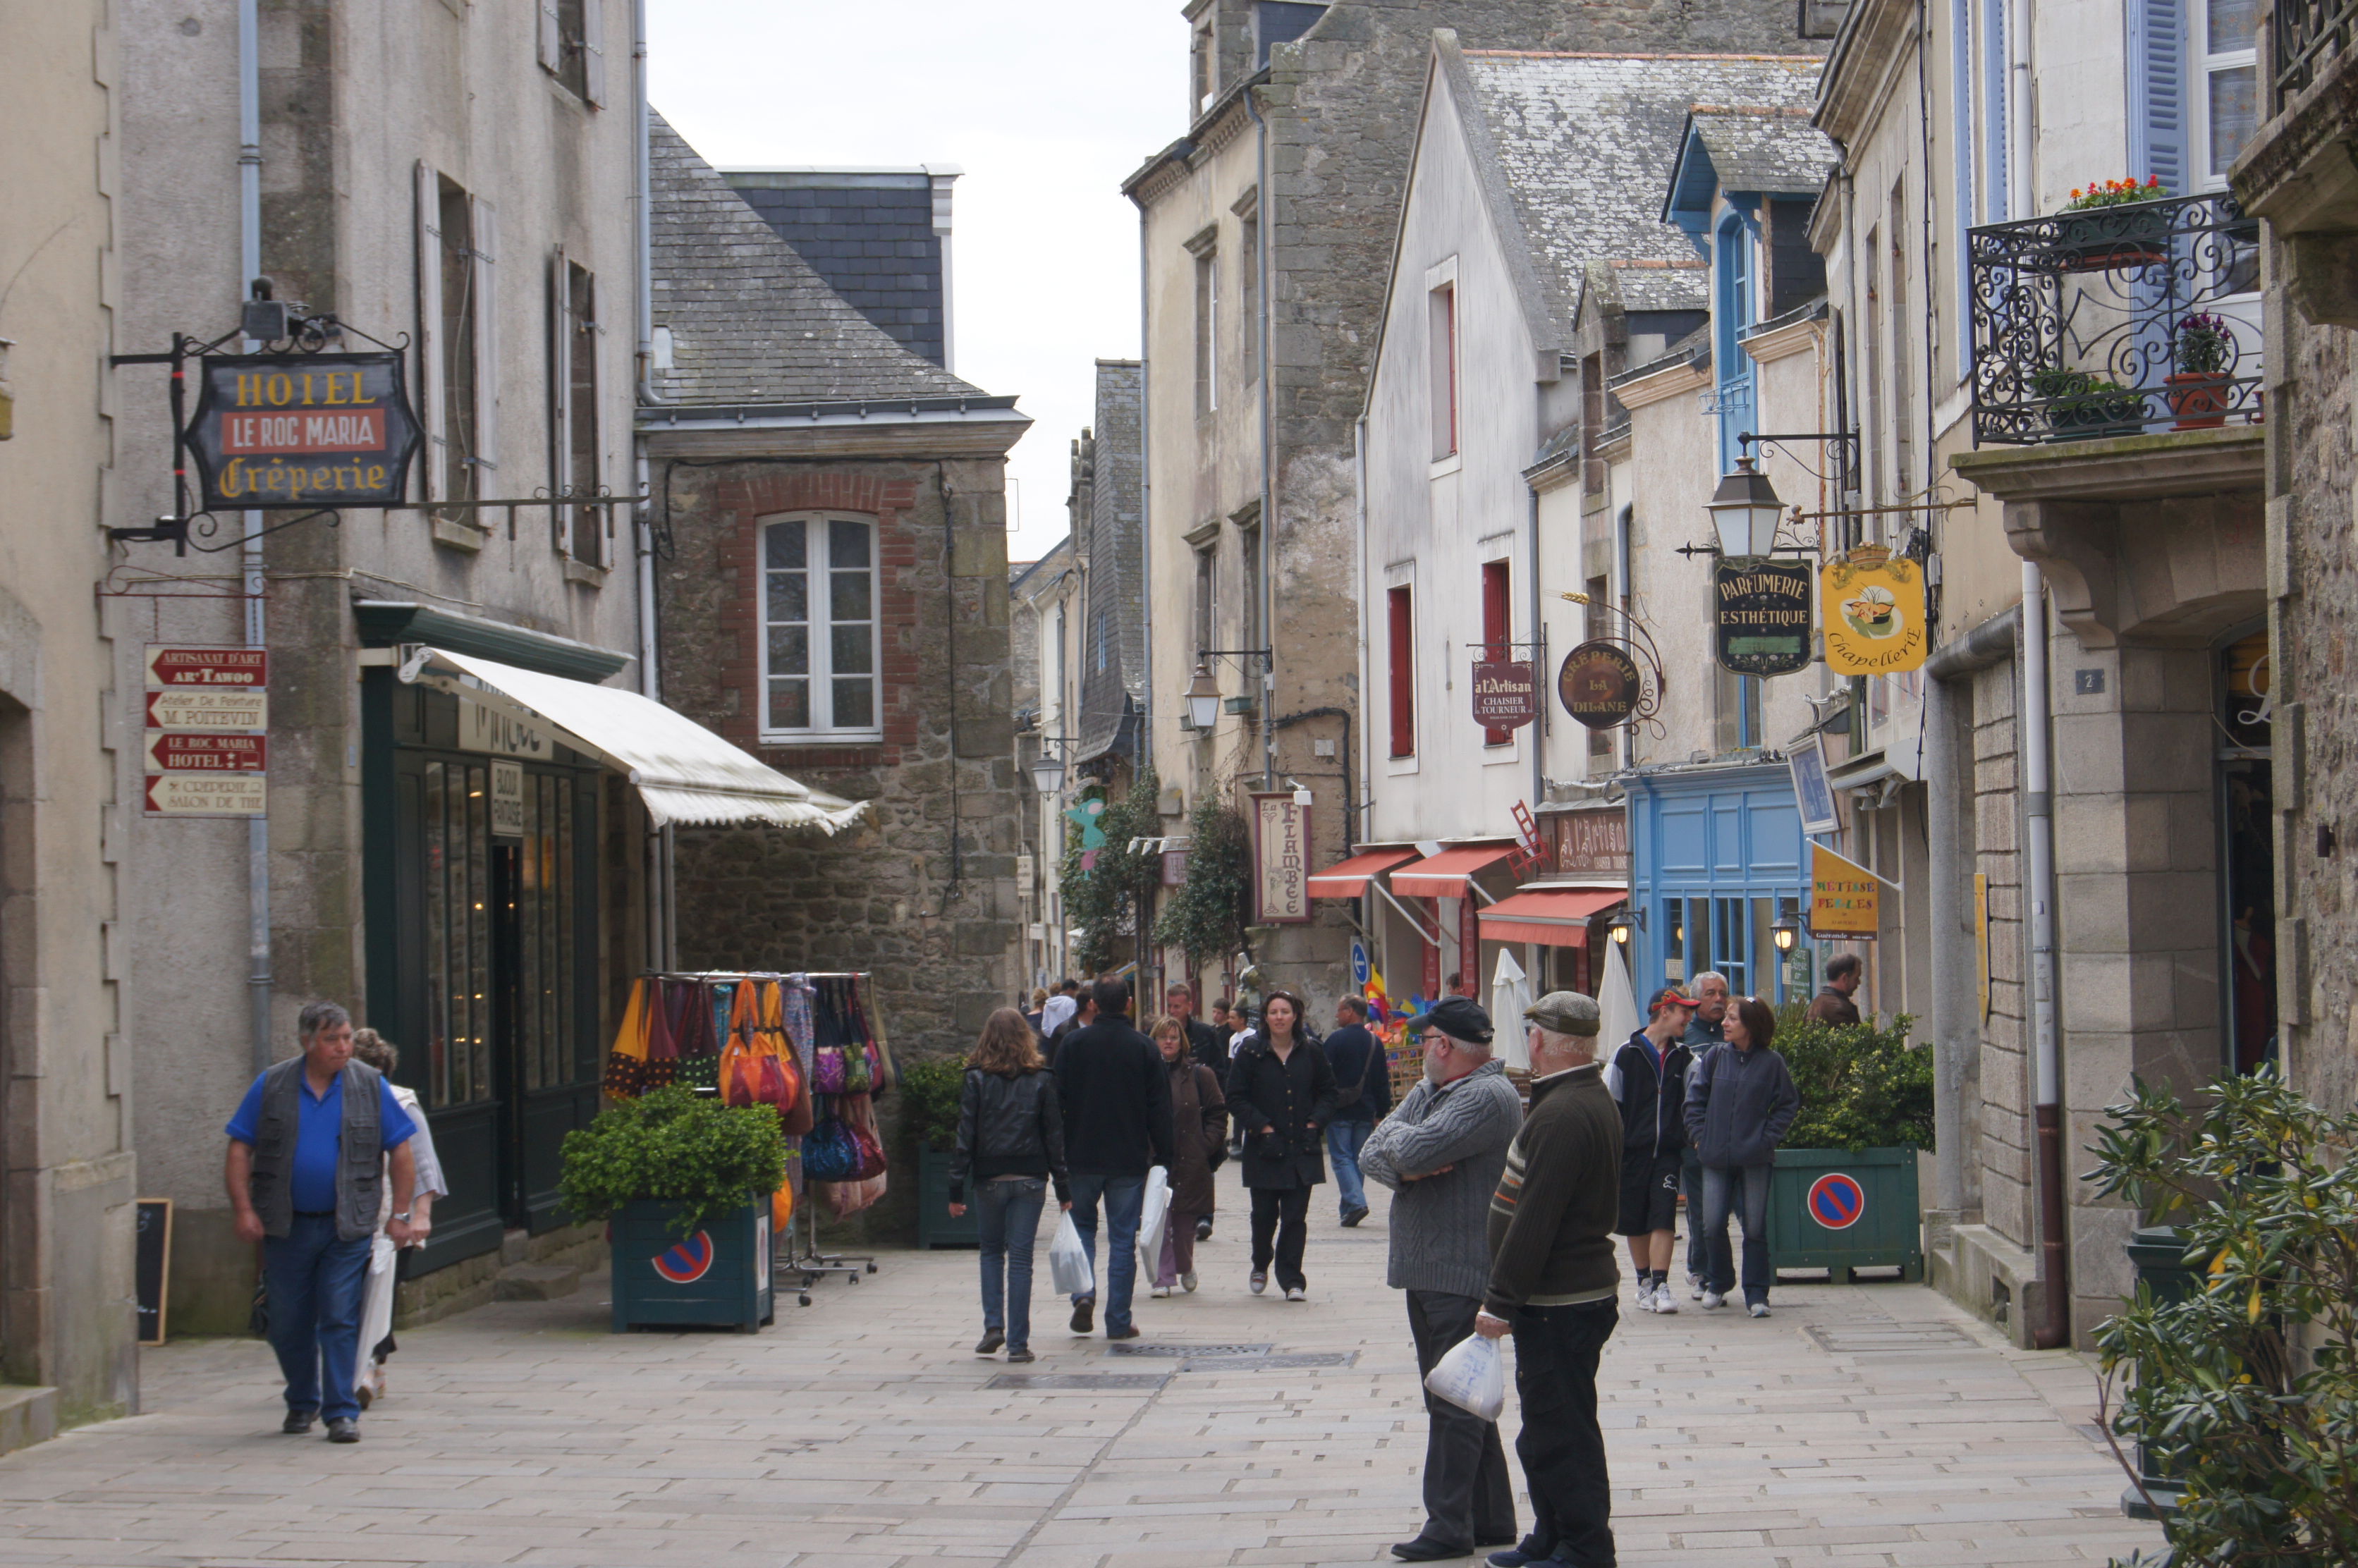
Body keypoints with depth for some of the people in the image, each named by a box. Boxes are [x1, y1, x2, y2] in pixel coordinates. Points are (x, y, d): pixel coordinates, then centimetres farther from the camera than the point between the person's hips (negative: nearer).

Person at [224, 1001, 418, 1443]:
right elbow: (240, 1150, 4)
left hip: (348, 1227, -1)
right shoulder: (271, 1087, 3)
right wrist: (244, 1208, -6)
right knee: (288, 1323, 9)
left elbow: (401, 1152, 6)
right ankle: (302, 1403, 27)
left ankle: (342, 1412, -1)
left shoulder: (371, 1086, 3)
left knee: (341, 1320, -6)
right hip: (286, 1225, 1)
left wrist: (401, 1214, 1)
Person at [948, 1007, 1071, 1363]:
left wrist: (956, 1189, -1)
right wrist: (1063, 1188, 8)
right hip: (1030, 1177, 0)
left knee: (991, 1251, 17)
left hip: (989, 1178, 0)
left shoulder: (976, 1080, -3)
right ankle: (1018, 1343, 0)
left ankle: (993, 1325, 1)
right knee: (1020, 1257, 3)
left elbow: (965, 1136, -4)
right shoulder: (1042, 1080, 1)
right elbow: (1055, 1136, 2)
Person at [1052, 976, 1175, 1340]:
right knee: (1123, 1238, 4)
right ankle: (1119, 1321, 4)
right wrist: (1163, 1157, 5)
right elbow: (1160, 1108, -1)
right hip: (1130, 1159, 0)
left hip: (1081, 1156, 0)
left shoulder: (1072, 1044, -3)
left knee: (1081, 1227, 16)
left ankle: (1083, 1293, -6)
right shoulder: (1144, 1048, -2)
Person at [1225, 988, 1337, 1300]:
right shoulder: (1250, 1052, -2)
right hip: (1264, 1149, -1)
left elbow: (1327, 1092, 14)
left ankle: (1292, 1279, 1)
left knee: (1295, 1216, -2)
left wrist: (1315, 1123, -2)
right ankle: (1260, 1267, 31)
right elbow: (1236, 1099, -1)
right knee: (1264, 1214, 6)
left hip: (1302, 1147, 1)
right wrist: (1262, 1127, -11)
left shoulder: (1311, 1052, 4)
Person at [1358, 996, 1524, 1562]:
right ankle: (1491, 1520, 20)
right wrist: (1405, 1170, -12)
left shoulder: (1488, 1097, -14)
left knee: (1455, 1404, -7)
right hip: (1426, 1273, 10)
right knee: (1457, 1403, 14)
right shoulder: (1426, 1092, 16)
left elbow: (1418, 1150, -25)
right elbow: (1371, 1155, 9)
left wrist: (1395, 1136, -2)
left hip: (1464, 1276, -10)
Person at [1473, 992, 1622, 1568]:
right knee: (1549, 1429, 19)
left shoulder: (1561, 1115, -22)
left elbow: (1534, 1222, -24)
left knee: (1559, 1434, -4)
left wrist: (1501, 1302, -19)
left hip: (1558, 1305, -11)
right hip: (1583, 1291, 11)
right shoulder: (1594, 1101, 13)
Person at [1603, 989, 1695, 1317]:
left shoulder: (1682, 1056, 8)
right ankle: (1645, 1282, 19)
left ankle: (1661, 1285, -12)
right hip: (1632, 1151, -1)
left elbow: (1690, 1102, 19)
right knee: (1635, 1222, 6)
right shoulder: (1627, 1053, -2)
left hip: (1668, 1151, 1)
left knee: (1664, 1218, -10)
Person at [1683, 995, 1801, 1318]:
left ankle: (1756, 1294, 8)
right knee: (1713, 1226, 0)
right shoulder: (1716, 1056, 3)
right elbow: (1695, 1098, 9)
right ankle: (1718, 1283, 22)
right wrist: (1699, 1135, 1)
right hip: (1716, 1158, 2)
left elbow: (1789, 1104, 5)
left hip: (1755, 1158, -2)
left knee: (1755, 1228, 0)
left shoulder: (1771, 1062, -1)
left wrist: (1769, 1137, -4)